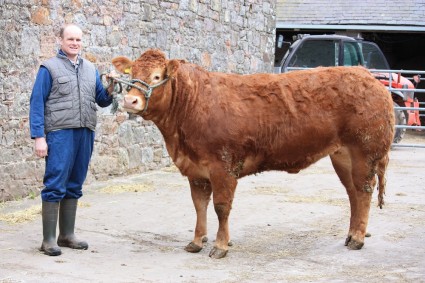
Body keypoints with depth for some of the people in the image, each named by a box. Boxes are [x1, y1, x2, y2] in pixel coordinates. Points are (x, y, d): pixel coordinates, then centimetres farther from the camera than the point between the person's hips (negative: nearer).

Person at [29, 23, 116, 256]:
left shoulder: (90, 69, 14)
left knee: (74, 186, 10)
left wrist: (111, 90, -6)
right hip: (60, 133, -5)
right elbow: (37, 103, -5)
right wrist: (39, 137, -12)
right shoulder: (49, 68, -1)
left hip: (85, 133, 5)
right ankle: (48, 239, -2)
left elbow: (102, 101, 15)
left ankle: (67, 235, 18)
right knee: (55, 185, -6)